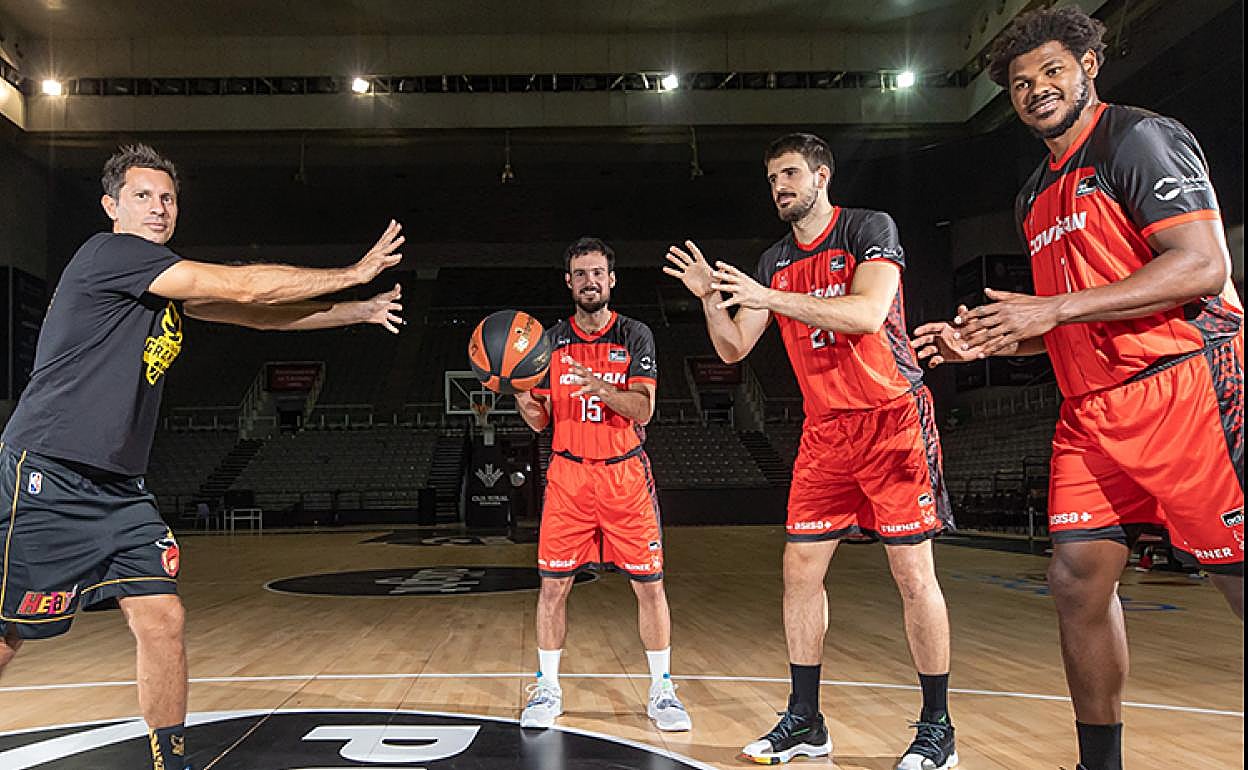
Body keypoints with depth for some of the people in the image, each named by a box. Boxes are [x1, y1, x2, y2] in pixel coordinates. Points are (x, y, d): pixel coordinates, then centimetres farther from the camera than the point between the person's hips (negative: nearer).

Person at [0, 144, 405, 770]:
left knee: (162, 619, 1)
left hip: (117, 489, 8)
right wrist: (354, 273, -7)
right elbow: (244, 288, -15)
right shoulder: (109, 253, -10)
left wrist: (360, 312, 12)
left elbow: (254, 315, 17)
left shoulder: (166, 284, 16)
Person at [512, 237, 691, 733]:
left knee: (649, 584, 1)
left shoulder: (635, 336, 1)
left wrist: (598, 387, -27)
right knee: (553, 584, 1)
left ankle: (661, 691, 16)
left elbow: (643, 409, -10)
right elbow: (539, 420, 8)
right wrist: (520, 395, -14)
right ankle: (547, 689, 17)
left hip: (625, 474, -1)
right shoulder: (552, 340, 7)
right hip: (568, 474, 1)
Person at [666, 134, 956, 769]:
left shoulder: (869, 229, -5)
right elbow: (733, 349, 11)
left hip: (892, 419, -6)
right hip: (825, 430, 6)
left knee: (913, 574, -4)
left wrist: (771, 298, -25)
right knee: (800, 568, 3)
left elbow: (867, 313, -22)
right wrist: (711, 296, -6)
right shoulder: (774, 263, 12)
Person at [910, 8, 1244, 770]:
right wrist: (985, 341, 11)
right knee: (1079, 576, 4)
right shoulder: (1037, 196, 20)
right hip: (1092, 412, 8)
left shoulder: (1141, 137, -5)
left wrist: (1053, 309, -19)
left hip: (1186, 386, -8)